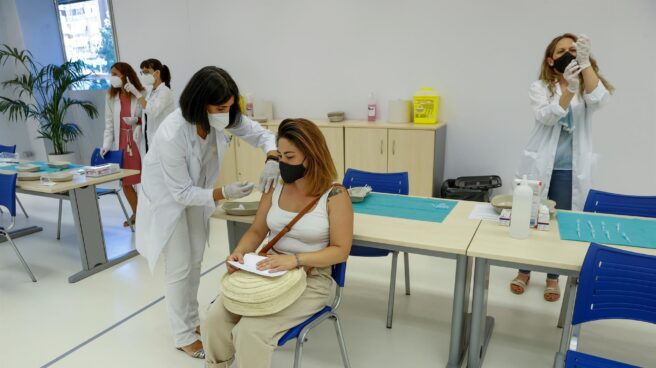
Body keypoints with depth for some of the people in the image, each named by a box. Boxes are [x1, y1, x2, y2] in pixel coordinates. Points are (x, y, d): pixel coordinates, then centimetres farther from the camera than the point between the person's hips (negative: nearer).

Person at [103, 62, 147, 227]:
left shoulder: (141, 94, -7)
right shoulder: (111, 96, 5)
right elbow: (109, 124, 6)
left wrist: (138, 121, -20)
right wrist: (106, 144, 0)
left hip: (139, 141, -4)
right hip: (121, 142, 4)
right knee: (125, 182, 8)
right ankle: (136, 213, 26)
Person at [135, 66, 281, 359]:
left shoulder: (223, 117, -22)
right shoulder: (173, 135, -37)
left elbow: (260, 133, -13)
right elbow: (181, 193, -29)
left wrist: (272, 159, -33)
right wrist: (224, 193, -39)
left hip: (196, 192, 6)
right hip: (168, 198, -6)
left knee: (195, 261, 17)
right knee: (179, 267, 1)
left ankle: (192, 321, 36)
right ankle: (184, 336, 21)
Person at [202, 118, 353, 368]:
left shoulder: (335, 196, -14)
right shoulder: (275, 189, 1)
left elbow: (340, 251, -13)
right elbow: (256, 232, 9)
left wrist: (295, 259, -25)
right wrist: (239, 252, -13)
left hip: (312, 280, -5)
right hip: (269, 272, 5)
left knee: (251, 330, -22)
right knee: (215, 318, -10)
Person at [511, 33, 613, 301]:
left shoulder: (586, 88, 3)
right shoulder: (540, 88, -1)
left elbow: (598, 99, -21)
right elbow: (547, 116, -19)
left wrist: (585, 61, -29)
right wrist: (569, 88, -33)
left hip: (570, 170, 1)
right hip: (539, 166, -1)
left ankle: (553, 277, 28)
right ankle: (524, 272, 29)